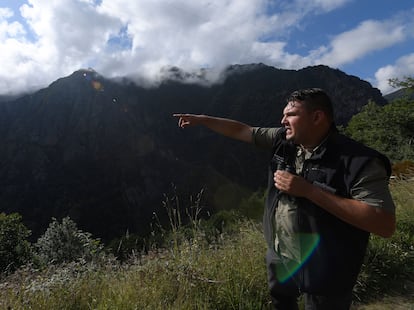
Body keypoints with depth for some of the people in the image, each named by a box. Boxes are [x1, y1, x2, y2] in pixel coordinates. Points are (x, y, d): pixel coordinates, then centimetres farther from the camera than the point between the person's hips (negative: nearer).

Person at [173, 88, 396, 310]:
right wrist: (202, 119, 5)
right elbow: (241, 131, 4)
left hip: (324, 273, -5)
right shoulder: (283, 139, -6)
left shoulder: (359, 162, -24)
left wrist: (308, 190, -33)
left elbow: (385, 225, -29)